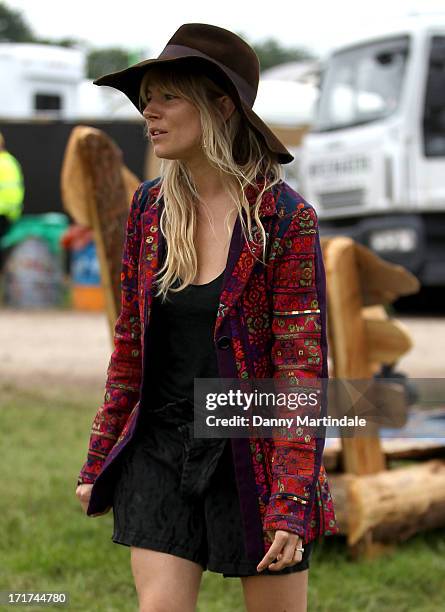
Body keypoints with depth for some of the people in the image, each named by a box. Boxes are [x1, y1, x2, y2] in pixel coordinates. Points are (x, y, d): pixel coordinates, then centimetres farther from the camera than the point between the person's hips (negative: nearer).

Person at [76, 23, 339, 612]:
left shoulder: (286, 218, -11)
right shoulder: (150, 206, 3)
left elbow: (301, 365, -13)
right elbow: (130, 343, 11)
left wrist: (292, 504, -18)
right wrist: (99, 461, 11)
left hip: (252, 455, -4)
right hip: (159, 452, 4)